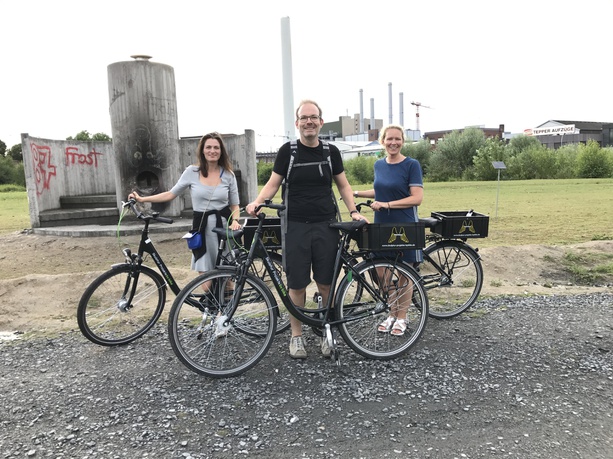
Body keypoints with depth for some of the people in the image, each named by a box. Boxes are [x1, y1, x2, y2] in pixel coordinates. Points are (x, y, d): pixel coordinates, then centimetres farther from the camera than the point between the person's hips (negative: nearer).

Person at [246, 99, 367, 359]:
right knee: (297, 285, 4)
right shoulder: (288, 151, 2)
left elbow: (343, 185, 14)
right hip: (296, 226, -1)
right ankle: (296, 336, 19)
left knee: (326, 284, 5)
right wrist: (256, 202, -16)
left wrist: (353, 211, 0)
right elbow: (273, 183, 2)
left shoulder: (330, 152, 8)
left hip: (326, 225, 1)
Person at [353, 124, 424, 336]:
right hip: (381, 225, 5)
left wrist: (387, 204, -21)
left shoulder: (411, 165, -8)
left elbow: (417, 198, -14)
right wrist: (356, 193, 10)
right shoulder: (379, 164, 8)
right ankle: (392, 313, 26)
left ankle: (401, 317, 23)